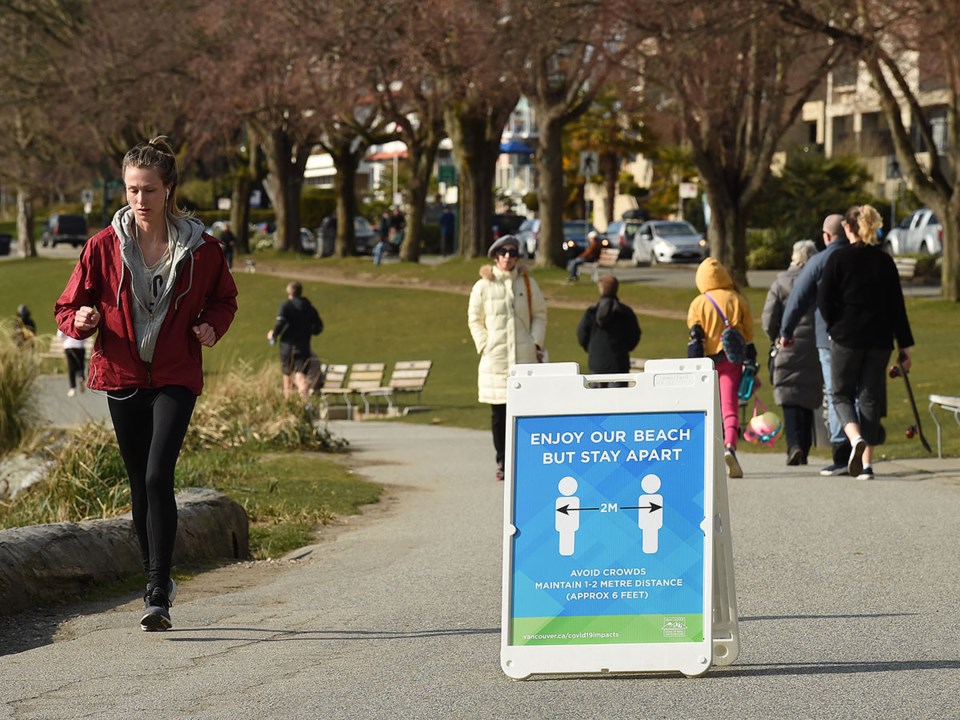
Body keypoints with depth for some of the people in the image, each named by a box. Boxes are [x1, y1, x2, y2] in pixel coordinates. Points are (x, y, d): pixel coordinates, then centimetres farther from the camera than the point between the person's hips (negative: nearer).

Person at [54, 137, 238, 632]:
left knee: (159, 476, -18)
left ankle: (159, 593, -17)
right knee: (140, 484, 10)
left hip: (175, 378, -2)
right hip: (122, 376, 2)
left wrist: (212, 327, -5)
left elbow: (224, 298, 15)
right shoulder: (104, 246, -3)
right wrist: (82, 320, -20)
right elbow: (68, 309, 3)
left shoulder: (200, 249, -3)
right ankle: (157, 583, 27)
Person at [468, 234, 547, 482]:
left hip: (525, 356, 1)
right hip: (495, 357, -1)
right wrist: (484, 346, -2)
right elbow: (475, 320, 9)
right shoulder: (483, 286, 4)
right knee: (498, 413, 1)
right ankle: (502, 462, 7)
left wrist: (536, 342, 2)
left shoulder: (528, 283, 9)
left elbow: (539, 315, 15)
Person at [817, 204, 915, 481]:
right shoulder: (885, 261, 5)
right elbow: (897, 305, 6)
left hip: (846, 337, -3)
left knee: (842, 394, 10)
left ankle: (855, 438, -18)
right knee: (870, 396, 8)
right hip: (879, 339, 3)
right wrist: (904, 345, 9)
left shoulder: (838, 259, -5)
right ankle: (867, 463, 3)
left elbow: (824, 300, -7)